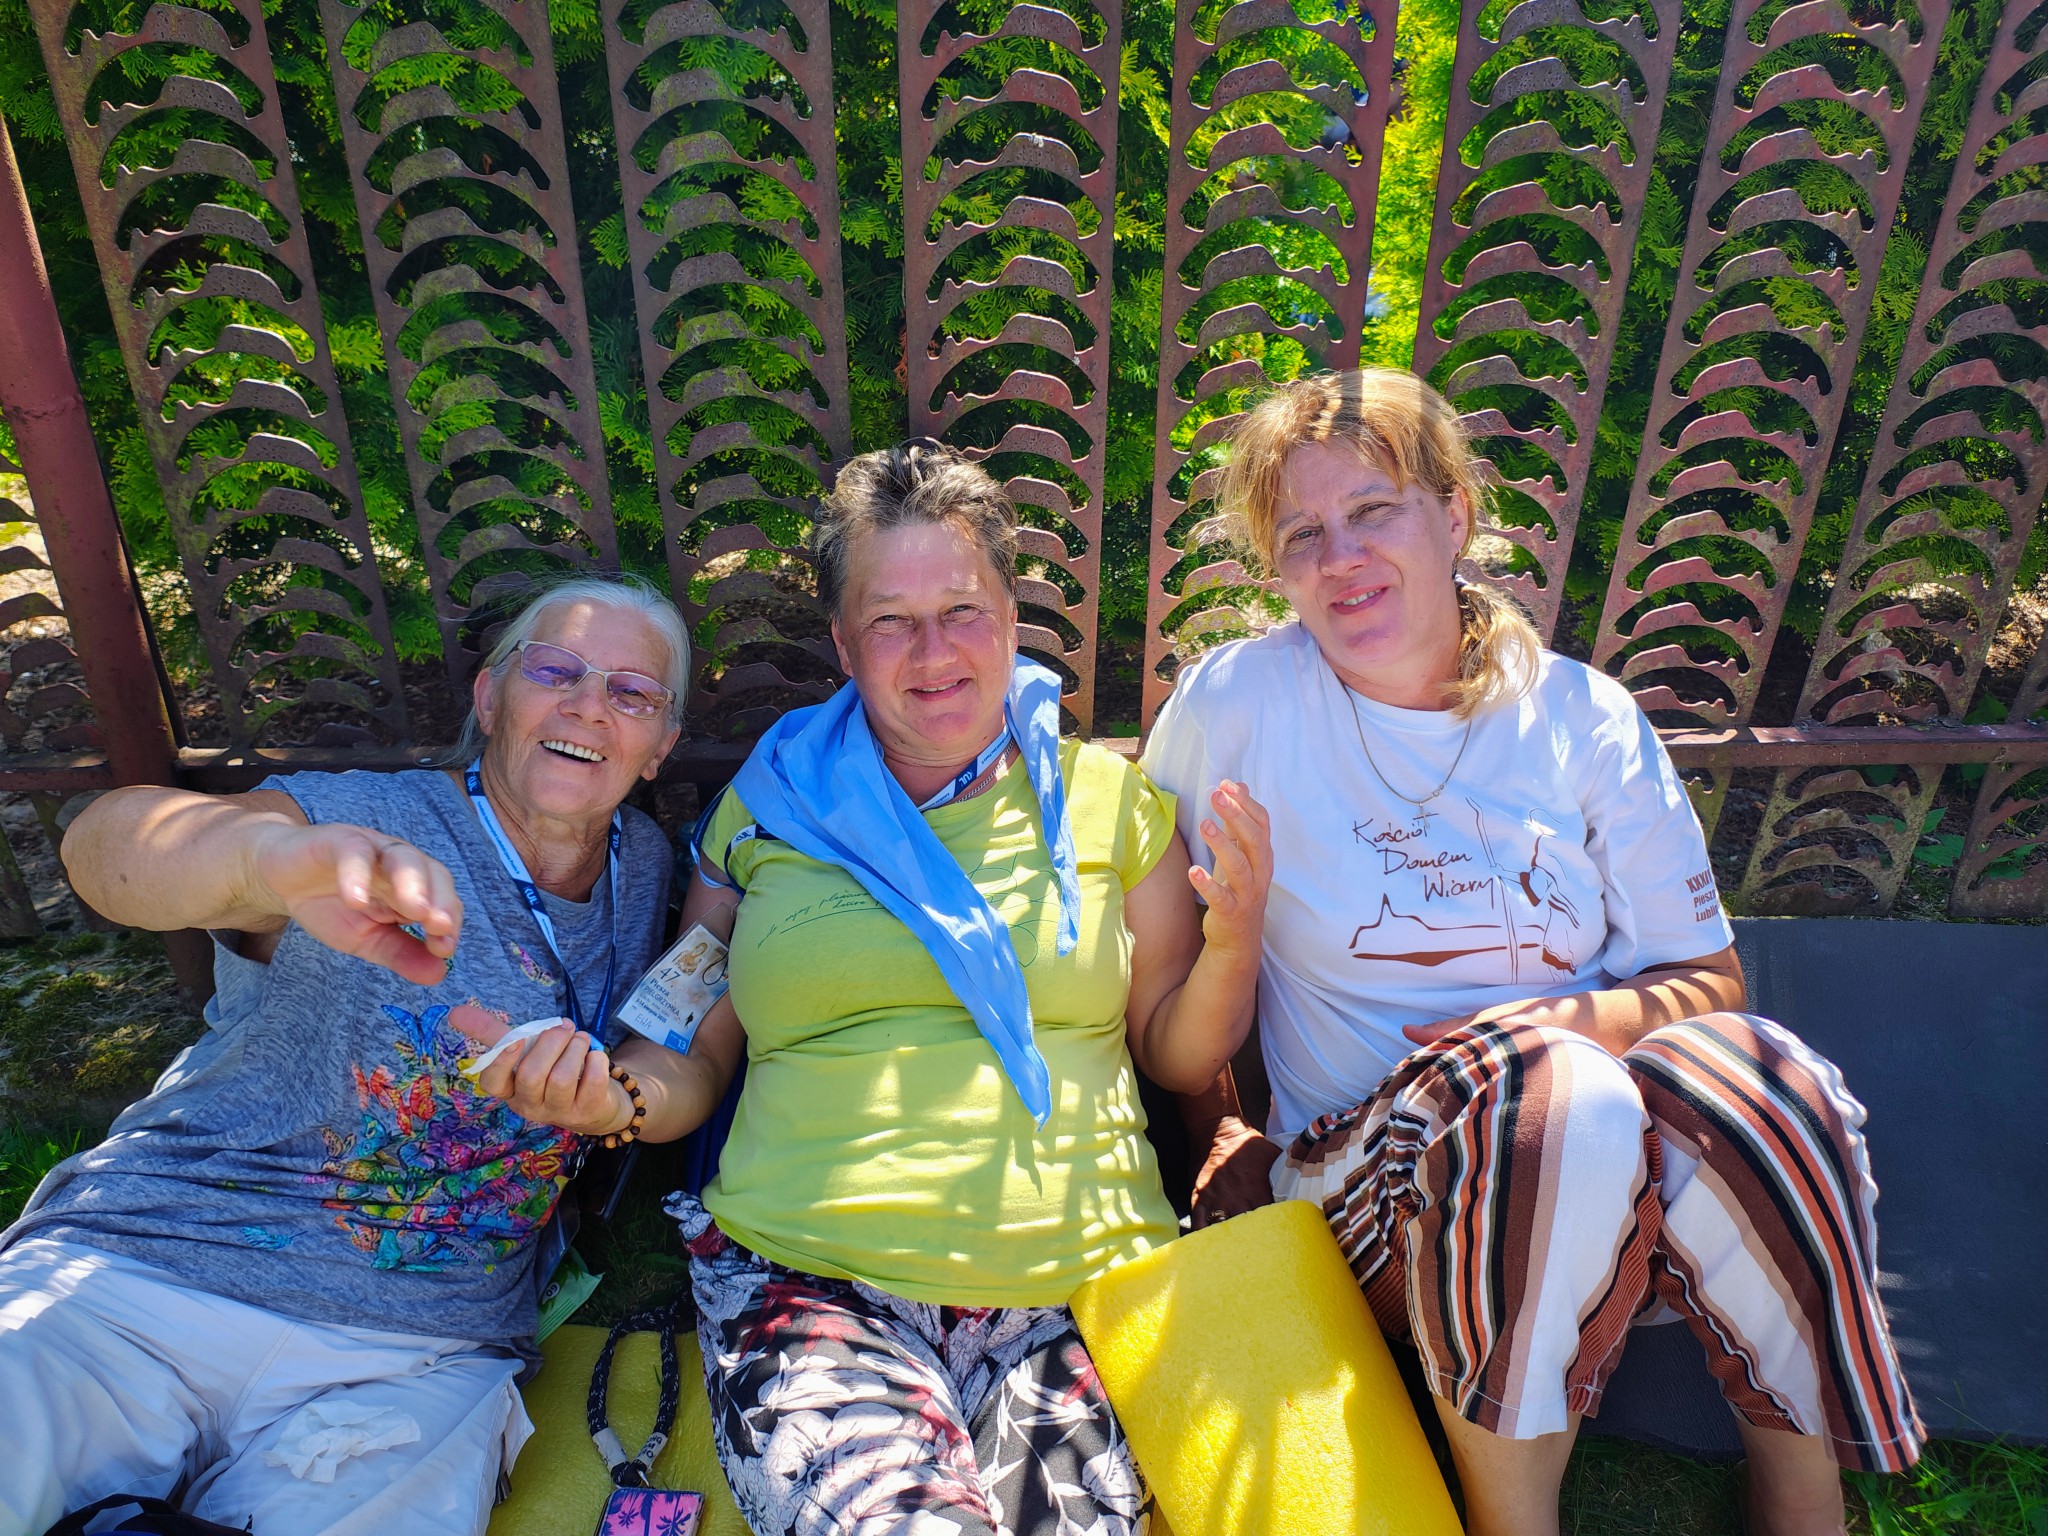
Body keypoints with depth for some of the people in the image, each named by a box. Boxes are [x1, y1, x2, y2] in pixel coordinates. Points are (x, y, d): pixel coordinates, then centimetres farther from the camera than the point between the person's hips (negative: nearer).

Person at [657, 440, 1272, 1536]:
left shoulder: (1107, 797, 10)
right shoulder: (770, 805, 10)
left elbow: (1179, 1058, 13)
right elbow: (695, 1062, 15)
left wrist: (1235, 941, -6)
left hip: (1078, 1286, 1)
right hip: (812, 1282, 0)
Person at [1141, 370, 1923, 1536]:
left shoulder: (1586, 719, 2)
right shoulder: (1238, 702, -5)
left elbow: (1707, 978, 6)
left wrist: (1589, 1019, -15)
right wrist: (1219, 1128, -1)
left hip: (1617, 1179, 3)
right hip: (1370, 1170, -2)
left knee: (1747, 1066, -28)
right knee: (1566, 1103, -33)